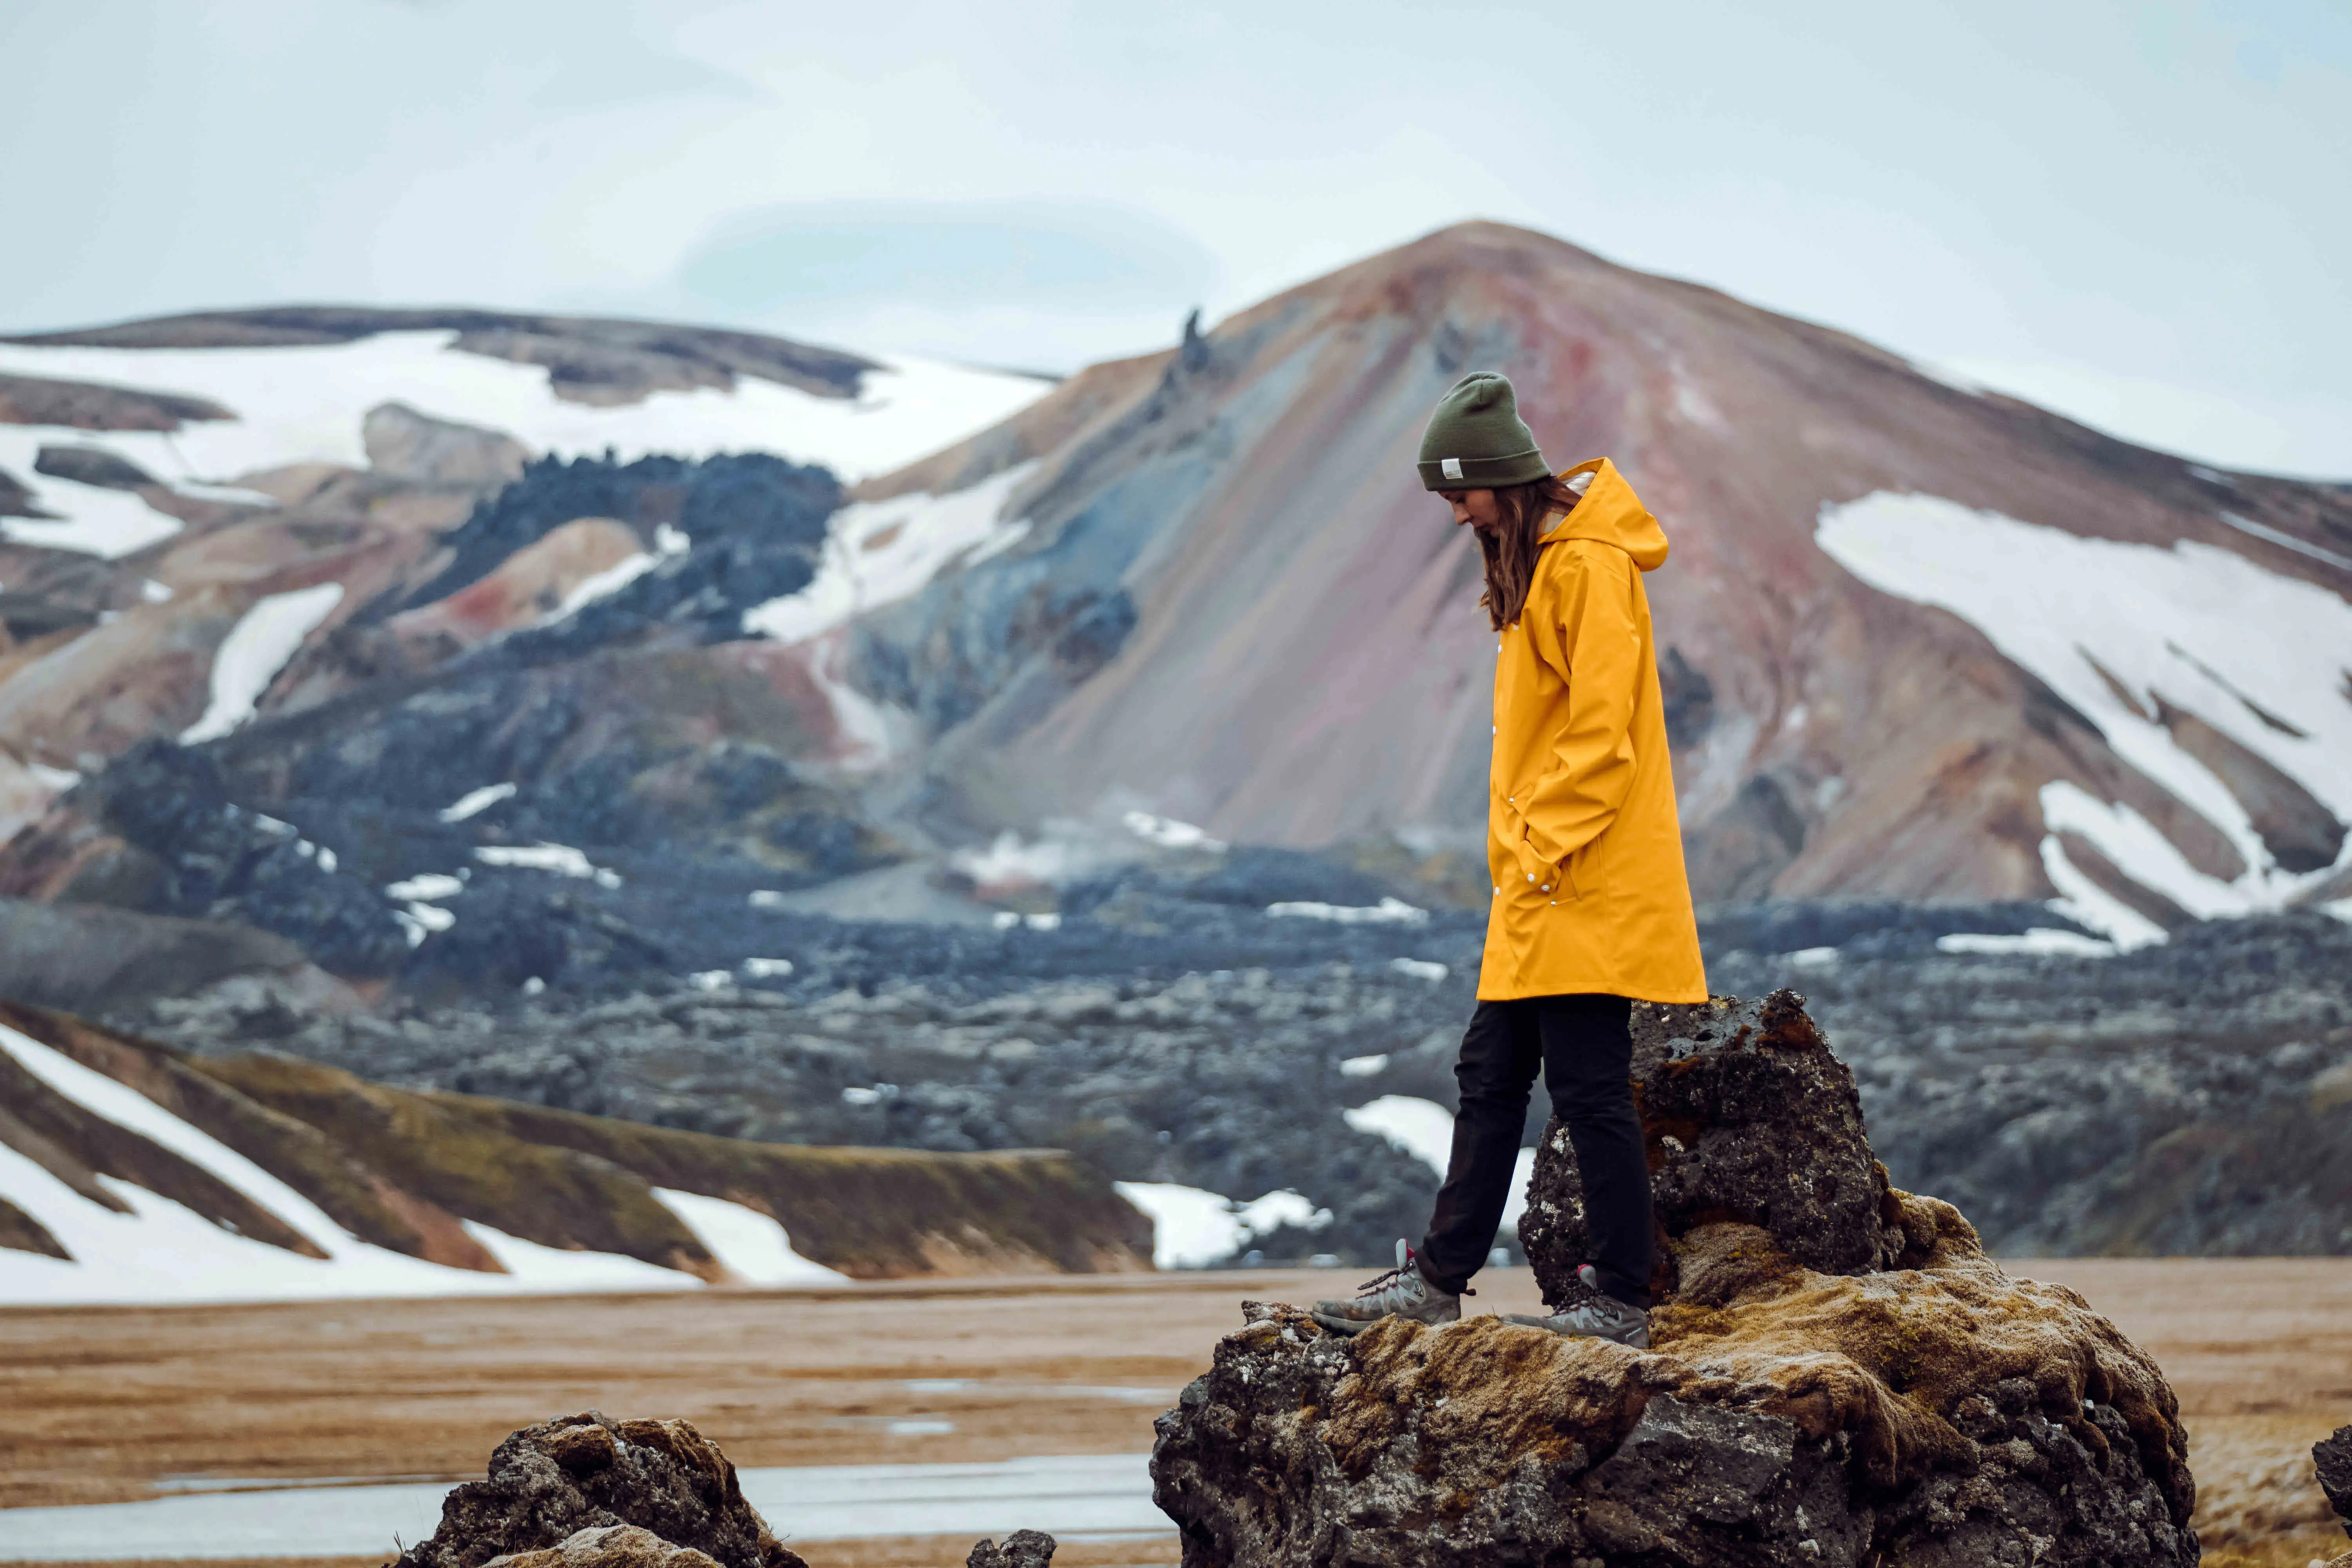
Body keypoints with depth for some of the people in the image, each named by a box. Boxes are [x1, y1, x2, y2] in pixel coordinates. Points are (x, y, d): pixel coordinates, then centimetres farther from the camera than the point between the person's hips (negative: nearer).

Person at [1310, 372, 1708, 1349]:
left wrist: (1545, 852, -18)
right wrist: (1519, 854, 15)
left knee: (1589, 1087, -6)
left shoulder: (1588, 564, -14)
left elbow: (1599, 731, -19)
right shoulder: (1532, 563, 17)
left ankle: (1622, 1302, 0)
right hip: (1539, 879, 10)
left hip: (1587, 883, -10)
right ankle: (1438, 1280, 18)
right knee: (1491, 1076, 12)